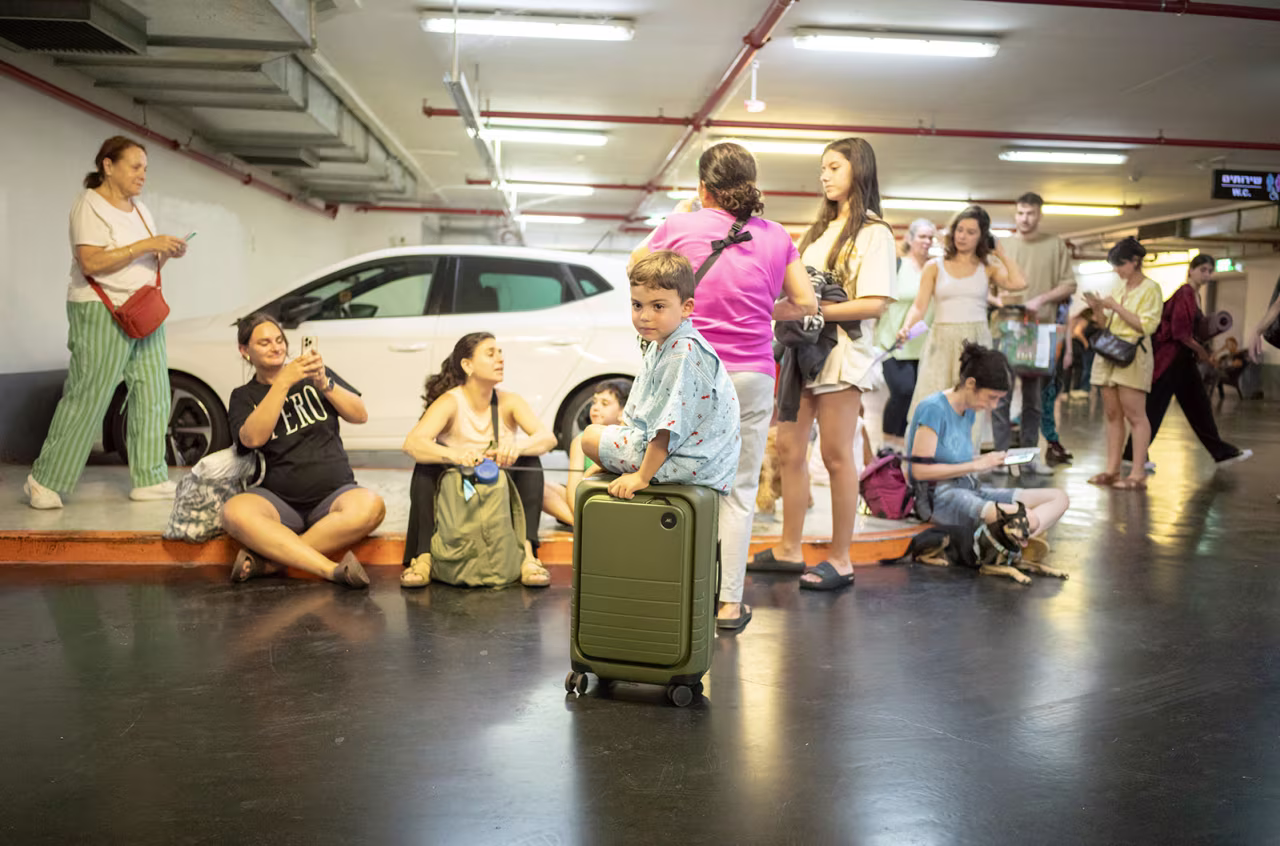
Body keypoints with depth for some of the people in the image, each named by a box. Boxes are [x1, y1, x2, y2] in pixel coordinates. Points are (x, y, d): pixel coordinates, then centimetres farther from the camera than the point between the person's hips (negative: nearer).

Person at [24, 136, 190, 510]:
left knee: (152, 395, 5)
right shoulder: (89, 205, -9)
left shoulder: (140, 209, 16)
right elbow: (91, 262, -20)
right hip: (101, 314, -8)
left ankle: (149, 479, 12)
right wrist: (145, 245, -21)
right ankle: (45, 481, 5)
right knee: (87, 398, -6)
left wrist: (168, 252, 0)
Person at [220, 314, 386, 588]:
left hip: (333, 495, 1)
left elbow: (360, 415, 3)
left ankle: (268, 560, -26)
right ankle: (332, 569, -36)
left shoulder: (313, 375, 14)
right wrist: (284, 382, -16)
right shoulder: (244, 396, 11)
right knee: (234, 512, -33)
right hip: (280, 501, 0)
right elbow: (253, 438, -11)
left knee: (370, 506, -34)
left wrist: (324, 383, -13)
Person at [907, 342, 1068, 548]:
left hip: (970, 489, 10)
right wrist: (976, 465, -14)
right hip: (940, 497, -10)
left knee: (1059, 498, -2)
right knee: (1026, 518, -34)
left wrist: (988, 461, 2)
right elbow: (920, 470, -18)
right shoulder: (933, 408, -12)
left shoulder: (969, 411, 15)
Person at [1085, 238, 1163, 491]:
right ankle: (1112, 470, 8)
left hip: (1133, 356, -6)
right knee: (1112, 415, 5)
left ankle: (1137, 474, -8)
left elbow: (1146, 325, -12)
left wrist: (1116, 307, -13)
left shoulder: (1150, 289, -1)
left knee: (1135, 416, -8)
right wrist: (1097, 309, 0)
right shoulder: (1118, 286, 17)